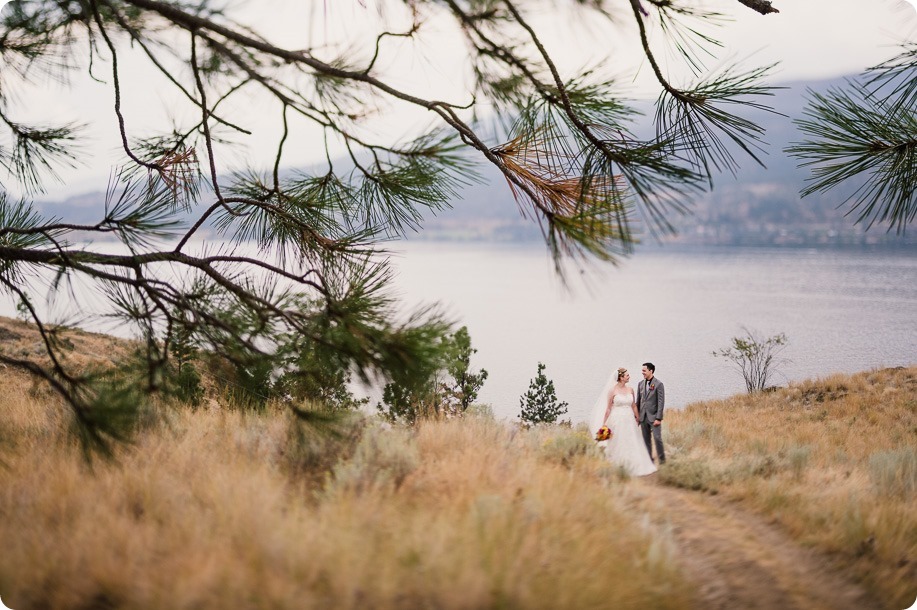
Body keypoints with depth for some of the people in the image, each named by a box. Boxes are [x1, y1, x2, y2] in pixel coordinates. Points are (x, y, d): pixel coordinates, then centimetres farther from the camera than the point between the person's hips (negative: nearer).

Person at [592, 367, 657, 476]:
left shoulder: (630, 389, 4)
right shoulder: (612, 390, -9)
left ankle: (637, 467, 9)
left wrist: (637, 418, 17)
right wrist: (604, 424, -5)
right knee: (617, 446, 5)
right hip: (617, 421, -4)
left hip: (629, 420, 4)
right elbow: (608, 408, -6)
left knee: (633, 445, 3)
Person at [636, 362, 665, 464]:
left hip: (654, 417, -5)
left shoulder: (658, 384, -9)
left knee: (657, 438, -5)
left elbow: (661, 402, -11)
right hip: (643, 417, 5)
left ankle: (661, 459, 9)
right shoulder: (640, 384, 8)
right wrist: (637, 415, 9)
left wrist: (658, 418, -15)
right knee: (646, 439, 9)